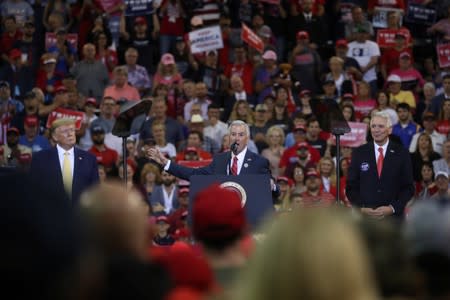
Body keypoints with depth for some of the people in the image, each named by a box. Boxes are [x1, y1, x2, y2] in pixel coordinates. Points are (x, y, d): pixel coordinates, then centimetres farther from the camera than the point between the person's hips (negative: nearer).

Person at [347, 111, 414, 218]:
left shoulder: (401, 153, 4)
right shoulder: (359, 153, 7)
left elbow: (408, 188, 4)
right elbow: (351, 187, 9)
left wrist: (392, 208, -9)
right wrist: (361, 208, -7)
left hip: (393, 215, -1)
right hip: (365, 216, 1)